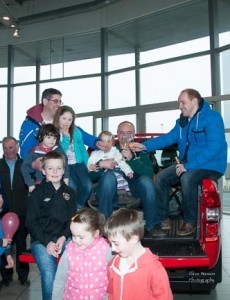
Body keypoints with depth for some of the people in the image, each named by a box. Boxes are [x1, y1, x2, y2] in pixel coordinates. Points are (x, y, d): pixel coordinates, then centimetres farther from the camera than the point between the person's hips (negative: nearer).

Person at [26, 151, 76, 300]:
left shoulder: (69, 192, 13)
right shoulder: (37, 193, 5)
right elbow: (31, 222, 1)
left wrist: (63, 237, -8)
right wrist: (47, 242, -10)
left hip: (65, 238, 2)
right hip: (41, 240, -2)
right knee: (49, 272, -27)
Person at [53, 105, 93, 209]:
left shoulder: (76, 132, 9)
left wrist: (88, 165, 6)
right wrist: (65, 136, -14)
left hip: (78, 164, 3)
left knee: (88, 185, -22)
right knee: (72, 186, -30)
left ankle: (78, 207, 3)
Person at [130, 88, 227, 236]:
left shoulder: (212, 118, -15)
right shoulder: (182, 121, 10)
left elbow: (213, 147, -25)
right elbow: (168, 138, 9)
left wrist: (188, 166, -29)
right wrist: (145, 146, -6)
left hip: (210, 165, -8)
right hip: (187, 164, 8)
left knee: (187, 178, -34)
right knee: (161, 177, -5)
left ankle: (190, 222, -15)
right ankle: (163, 218, 3)